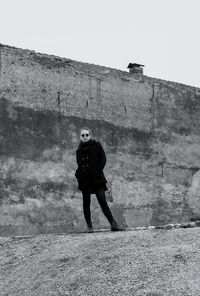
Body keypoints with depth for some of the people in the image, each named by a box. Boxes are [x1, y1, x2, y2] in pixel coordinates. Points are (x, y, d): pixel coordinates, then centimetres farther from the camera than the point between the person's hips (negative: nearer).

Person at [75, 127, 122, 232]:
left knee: (102, 201, -10)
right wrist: (78, 173, 0)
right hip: (84, 179, 3)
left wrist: (98, 170, -11)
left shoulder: (96, 145, 5)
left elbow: (103, 159, -1)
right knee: (86, 203, 4)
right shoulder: (79, 150, 15)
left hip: (96, 178, -3)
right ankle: (89, 225, 12)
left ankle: (113, 224, -10)